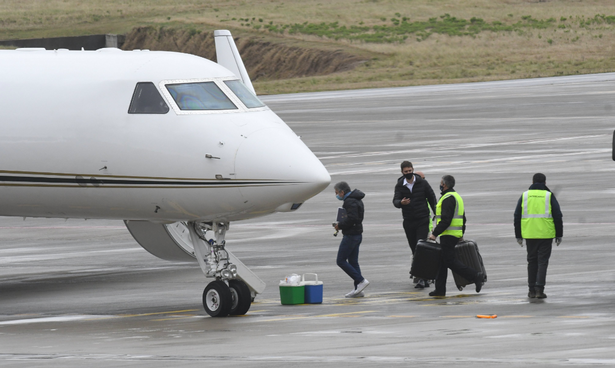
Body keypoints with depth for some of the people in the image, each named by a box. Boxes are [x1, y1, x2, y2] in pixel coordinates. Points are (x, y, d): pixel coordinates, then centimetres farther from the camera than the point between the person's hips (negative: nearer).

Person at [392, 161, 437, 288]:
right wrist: (401, 203, -34)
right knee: (414, 249, 8)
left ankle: (422, 277, -18)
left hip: (422, 220, -3)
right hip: (408, 221, 3)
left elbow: (432, 198, 6)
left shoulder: (422, 183, -3)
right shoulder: (400, 185, 1)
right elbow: (395, 201, -10)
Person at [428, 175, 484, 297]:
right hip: (456, 235, 10)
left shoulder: (448, 198, -15)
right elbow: (463, 219, 22)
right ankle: (440, 289, 13)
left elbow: (446, 220, -23)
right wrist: (461, 235, 27)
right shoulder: (457, 196, 18)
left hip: (448, 236, -10)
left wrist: (435, 234, -20)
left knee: (450, 261, -10)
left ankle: (475, 275, -16)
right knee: (442, 262, 12)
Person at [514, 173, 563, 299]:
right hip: (546, 235, -2)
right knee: (543, 261, 1)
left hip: (530, 235, 2)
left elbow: (517, 217, 7)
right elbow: (558, 216, -1)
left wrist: (518, 235, 13)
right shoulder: (549, 196, -1)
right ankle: (539, 289, -9)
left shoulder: (525, 196, 6)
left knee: (532, 261, 12)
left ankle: (532, 290, 12)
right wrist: (559, 235, 6)